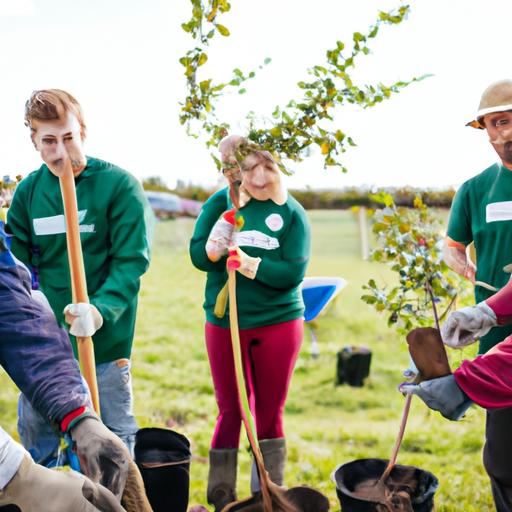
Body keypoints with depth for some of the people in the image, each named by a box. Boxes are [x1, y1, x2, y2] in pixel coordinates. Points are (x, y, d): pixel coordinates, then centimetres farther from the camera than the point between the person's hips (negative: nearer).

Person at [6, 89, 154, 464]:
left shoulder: (119, 186, -12)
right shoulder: (28, 191, 1)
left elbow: (131, 260, -16)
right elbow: (17, 260, 6)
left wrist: (103, 310, -30)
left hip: (105, 339, -4)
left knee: (113, 438, 12)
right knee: (35, 434, 17)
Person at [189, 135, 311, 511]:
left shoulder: (291, 213, -4)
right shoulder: (220, 203, -1)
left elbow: (293, 272, -12)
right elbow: (197, 256, -4)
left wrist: (251, 264, -24)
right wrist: (215, 244, -25)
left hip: (278, 324, -1)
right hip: (224, 323, 1)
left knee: (271, 413, 10)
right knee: (230, 411, 11)